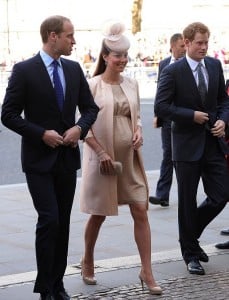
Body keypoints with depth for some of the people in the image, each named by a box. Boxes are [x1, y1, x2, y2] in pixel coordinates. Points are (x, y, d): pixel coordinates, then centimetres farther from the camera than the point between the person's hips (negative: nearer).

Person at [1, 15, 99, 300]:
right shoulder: (24, 70, -9)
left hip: (67, 158, 5)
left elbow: (90, 107, 13)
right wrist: (42, 134, -17)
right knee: (49, 220, -11)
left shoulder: (74, 69, 7)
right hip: (39, 159, -5)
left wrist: (79, 128, -7)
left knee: (63, 223, 9)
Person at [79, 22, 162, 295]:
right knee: (99, 214, 10)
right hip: (102, 158, -4)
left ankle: (147, 272, 3)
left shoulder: (131, 84, 5)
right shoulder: (93, 85, -10)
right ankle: (87, 262, 33)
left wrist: (138, 132, -4)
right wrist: (102, 153, -15)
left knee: (140, 211, -1)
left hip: (129, 158, 4)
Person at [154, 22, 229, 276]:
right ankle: (190, 253, 19)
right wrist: (192, 115, -16)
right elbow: (161, 107, -12)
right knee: (187, 202, 5)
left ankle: (191, 233, 28)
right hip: (188, 144, -4)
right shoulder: (172, 72, -9)